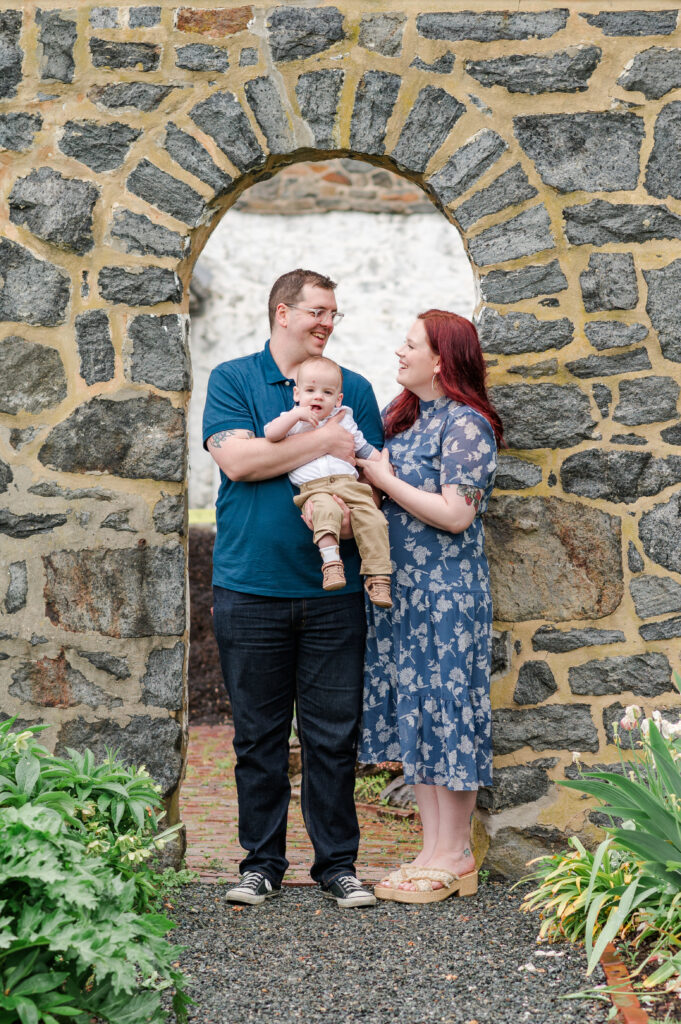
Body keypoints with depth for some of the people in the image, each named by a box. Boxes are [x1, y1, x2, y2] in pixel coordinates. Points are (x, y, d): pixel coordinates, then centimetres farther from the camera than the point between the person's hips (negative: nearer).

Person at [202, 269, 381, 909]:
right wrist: (324, 442, -11)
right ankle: (262, 862, 18)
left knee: (333, 735, 4)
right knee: (259, 735, 6)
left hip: (333, 591, 2)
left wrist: (353, 512, -13)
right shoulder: (232, 379, 4)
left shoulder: (353, 388, 12)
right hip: (251, 587, -2)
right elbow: (236, 459, -11)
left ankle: (337, 864, 14)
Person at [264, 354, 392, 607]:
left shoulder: (343, 420, 24)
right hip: (313, 488, -3)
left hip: (348, 482, 3)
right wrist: (297, 415, -6)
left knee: (372, 519, -20)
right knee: (326, 510, -38)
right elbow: (270, 434, -1)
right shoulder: (292, 420, 18)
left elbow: (365, 449, 29)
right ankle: (331, 560, -41)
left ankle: (377, 577, -18)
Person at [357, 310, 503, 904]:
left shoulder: (465, 424, -12)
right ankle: (436, 848, 18)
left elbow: (455, 515, -19)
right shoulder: (404, 413, 13)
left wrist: (384, 479, -13)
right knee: (414, 714, 10)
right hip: (399, 587, 9)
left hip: (446, 592, -9)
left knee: (446, 714, -3)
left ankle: (454, 856, 6)